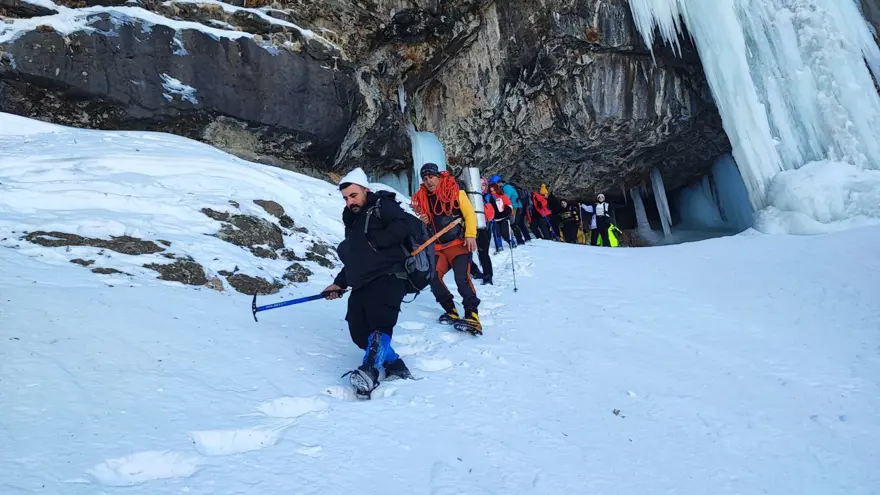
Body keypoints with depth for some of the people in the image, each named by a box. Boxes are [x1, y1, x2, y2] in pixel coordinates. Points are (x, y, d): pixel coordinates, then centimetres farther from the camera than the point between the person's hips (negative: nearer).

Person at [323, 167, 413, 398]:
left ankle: (369, 371, -40)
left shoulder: (382, 205, 4)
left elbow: (402, 226, -17)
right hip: (362, 284, 9)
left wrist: (373, 242, -12)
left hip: (387, 277, -9)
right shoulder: (353, 220, 28)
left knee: (379, 325, -24)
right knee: (360, 333, -2)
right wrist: (339, 284, 26)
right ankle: (396, 368, 6)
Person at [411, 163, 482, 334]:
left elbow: (470, 214, -4)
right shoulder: (422, 198, 9)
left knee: (462, 279, -20)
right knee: (433, 278, -5)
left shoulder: (455, 192, -3)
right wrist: (423, 222, -2)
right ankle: (451, 311, 10)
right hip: (437, 247, 5)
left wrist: (470, 235, -17)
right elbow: (424, 225, 21)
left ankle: (472, 316, -17)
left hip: (459, 243, -5)